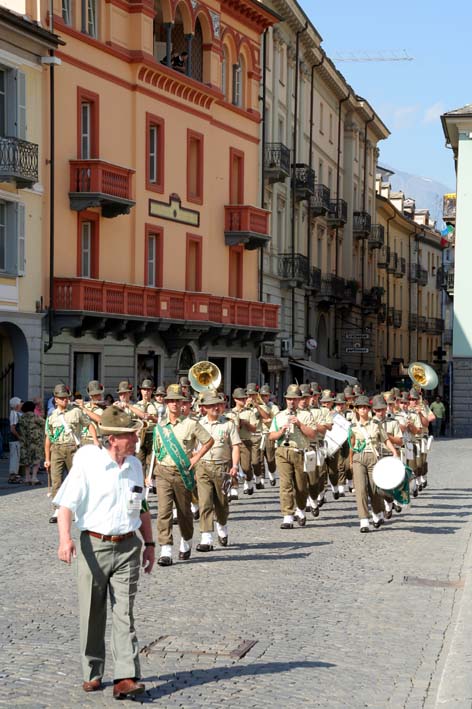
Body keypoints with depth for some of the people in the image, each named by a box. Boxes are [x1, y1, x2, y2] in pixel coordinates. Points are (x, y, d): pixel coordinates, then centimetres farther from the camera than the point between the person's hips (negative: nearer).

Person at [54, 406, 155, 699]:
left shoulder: (135, 465, 9)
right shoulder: (87, 463, -8)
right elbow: (66, 503, -12)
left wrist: (149, 543, 20)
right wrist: (65, 538, -25)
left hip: (128, 547, 3)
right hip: (94, 546, -3)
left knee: (124, 614, -4)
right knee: (92, 614, 7)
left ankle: (126, 678, -7)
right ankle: (92, 673, 22)